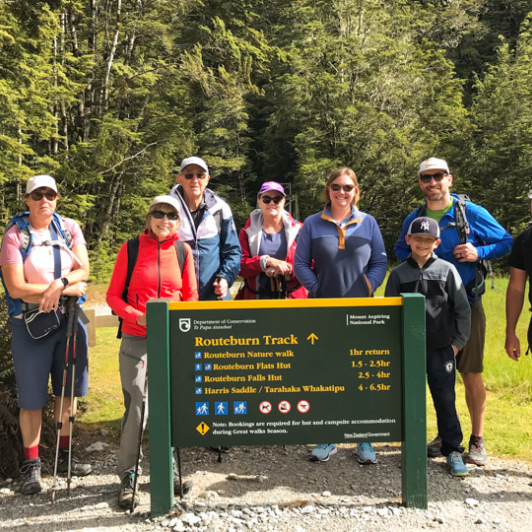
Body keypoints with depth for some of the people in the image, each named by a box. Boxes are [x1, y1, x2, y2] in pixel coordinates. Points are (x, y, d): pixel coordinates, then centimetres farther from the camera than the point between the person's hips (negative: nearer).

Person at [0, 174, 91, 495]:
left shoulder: (69, 228, 5)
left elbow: (84, 271, -3)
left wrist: (59, 283, -23)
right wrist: (69, 288, -13)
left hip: (69, 319, 4)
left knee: (67, 390, 12)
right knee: (32, 397, 4)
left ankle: (65, 455, 27)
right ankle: (31, 465, 18)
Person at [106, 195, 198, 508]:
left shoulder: (183, 252, 4)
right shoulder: (131, 249, -2)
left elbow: (191, 297, 9)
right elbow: (113, 296, 0)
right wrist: (139, 317, -16)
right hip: (136, 339, -2)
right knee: (136, 406, -4)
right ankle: (128, 476, 13)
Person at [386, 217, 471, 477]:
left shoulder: (447, 270, 0)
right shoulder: (398, 274, 3)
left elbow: (463, 309, 3)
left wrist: (458, 342, 0)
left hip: (441, 349, -1)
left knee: (445, 400, 2)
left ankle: (453, 450, 17)